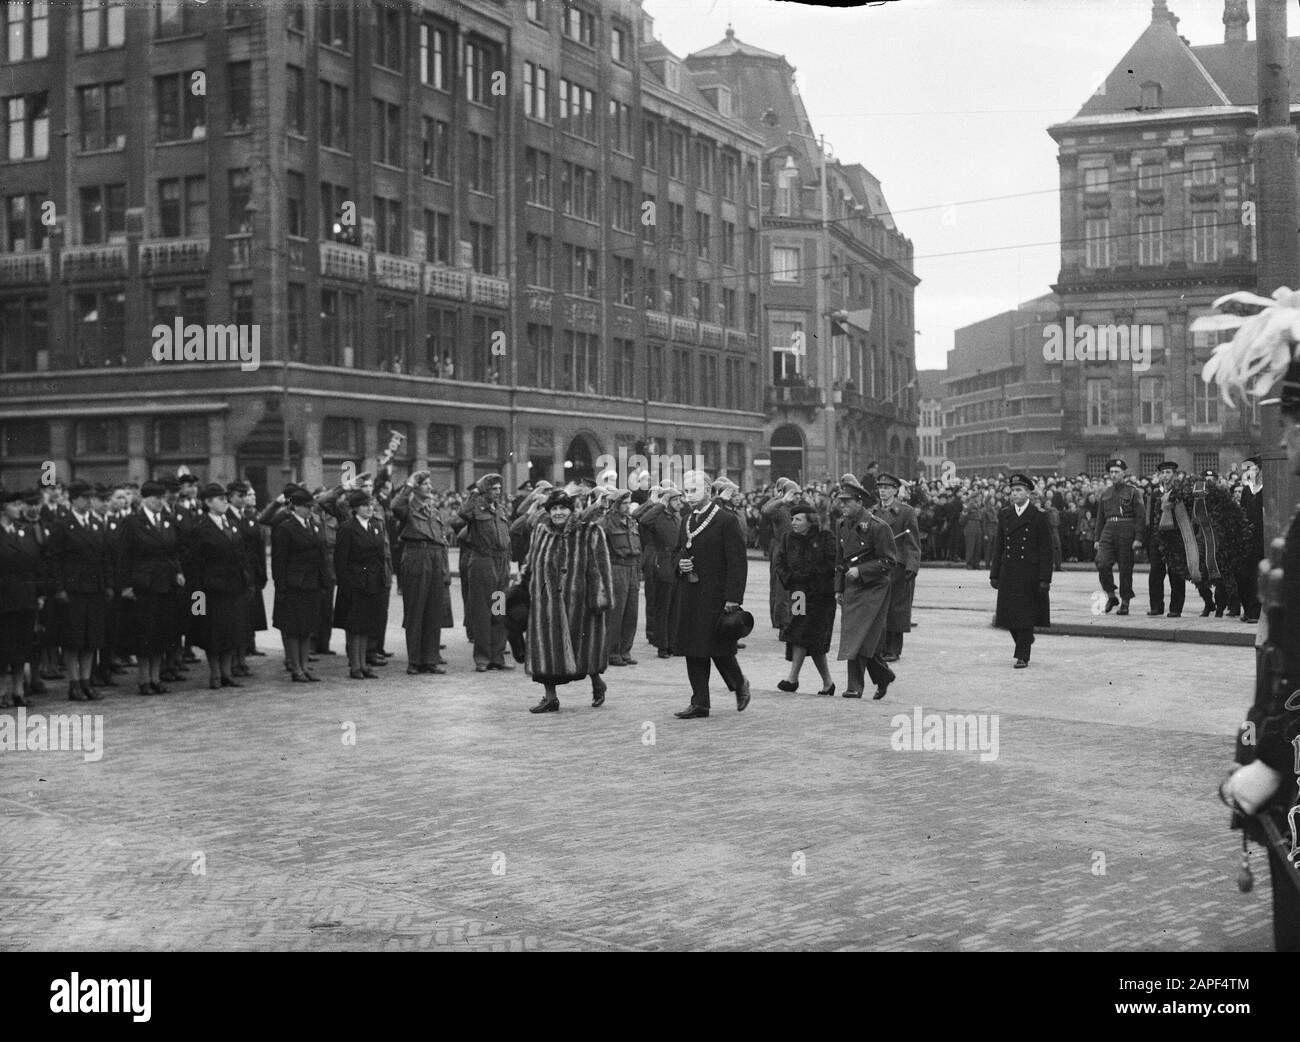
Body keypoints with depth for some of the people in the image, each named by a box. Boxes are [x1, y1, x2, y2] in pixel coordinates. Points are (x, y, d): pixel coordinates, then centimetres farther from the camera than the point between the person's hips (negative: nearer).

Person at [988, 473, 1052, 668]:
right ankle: (1025, 641, 32)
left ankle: (1023, 656, 5)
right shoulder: (1004, 515, 9)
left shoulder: (1039, 516, -4)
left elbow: (1046, 550, -5)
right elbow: (998, 546, 11)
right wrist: (994, 574, 7)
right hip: (1008, 574, 4)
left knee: (1025, 615, -3)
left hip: (1029, 574, -4)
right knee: (1009, 615, 6)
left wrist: (1045, 579, -11)